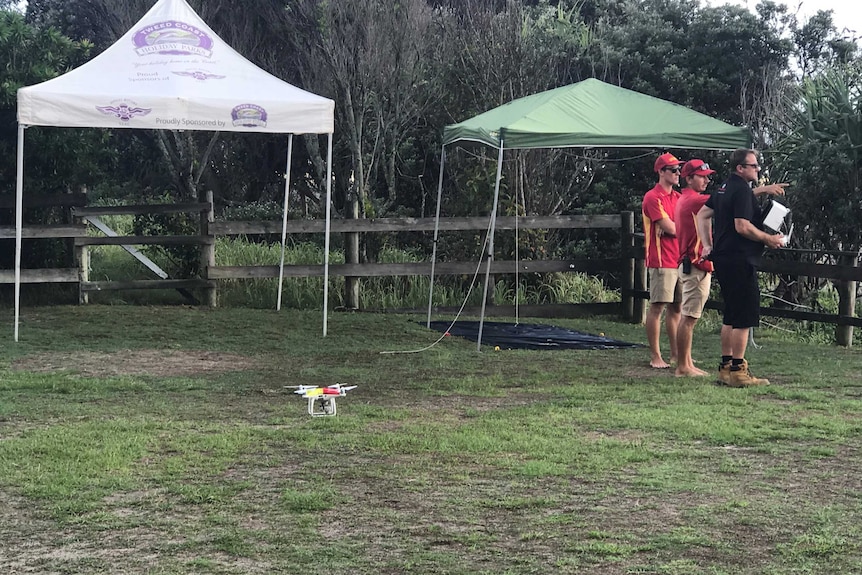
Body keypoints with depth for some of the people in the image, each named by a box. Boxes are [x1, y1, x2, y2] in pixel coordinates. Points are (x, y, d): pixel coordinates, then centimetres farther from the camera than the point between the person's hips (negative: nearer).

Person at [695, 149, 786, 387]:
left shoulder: (725, 188, 15)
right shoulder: (742, 190, -15)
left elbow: (702, 214, 23)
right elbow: (742, 226, -21)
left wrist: (707, 245, 21)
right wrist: (769, 239, -9)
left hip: (722, 258, 10)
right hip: (739, 260, -10)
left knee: (732, 315, 16)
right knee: (745, 317, -7)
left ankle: (726, 367, 20)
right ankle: (737, 370, -6)